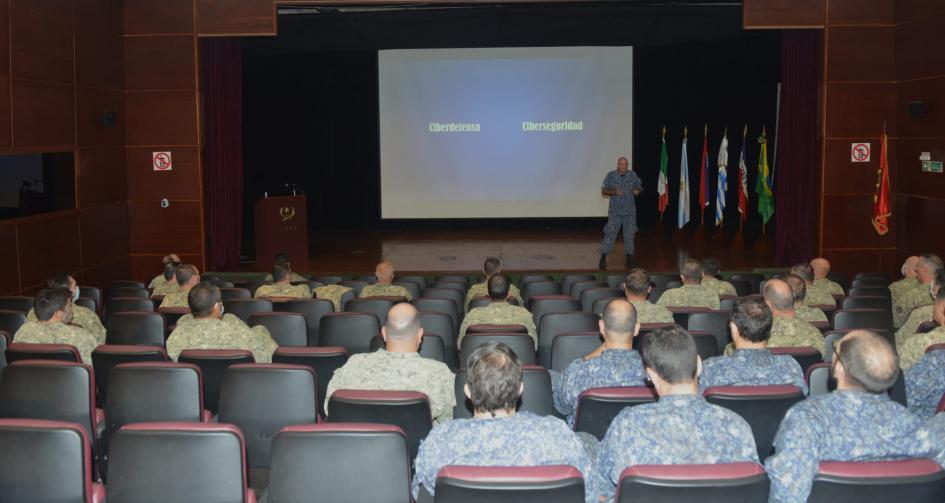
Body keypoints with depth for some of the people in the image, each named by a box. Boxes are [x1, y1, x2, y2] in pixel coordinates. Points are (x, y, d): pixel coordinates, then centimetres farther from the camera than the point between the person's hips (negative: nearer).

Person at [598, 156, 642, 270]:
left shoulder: (633, 175, 2)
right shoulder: (611, 175, -2)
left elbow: (639, 187, 13)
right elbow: (603, 191, 1)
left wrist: (637, 191, -11)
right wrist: (614, 192, -17)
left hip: (630, 211, 2)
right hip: (615, 211, -2)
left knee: (629, 234, 7)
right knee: (610, 234, -5)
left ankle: (629, 260, 17)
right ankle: (603, 258, 2)